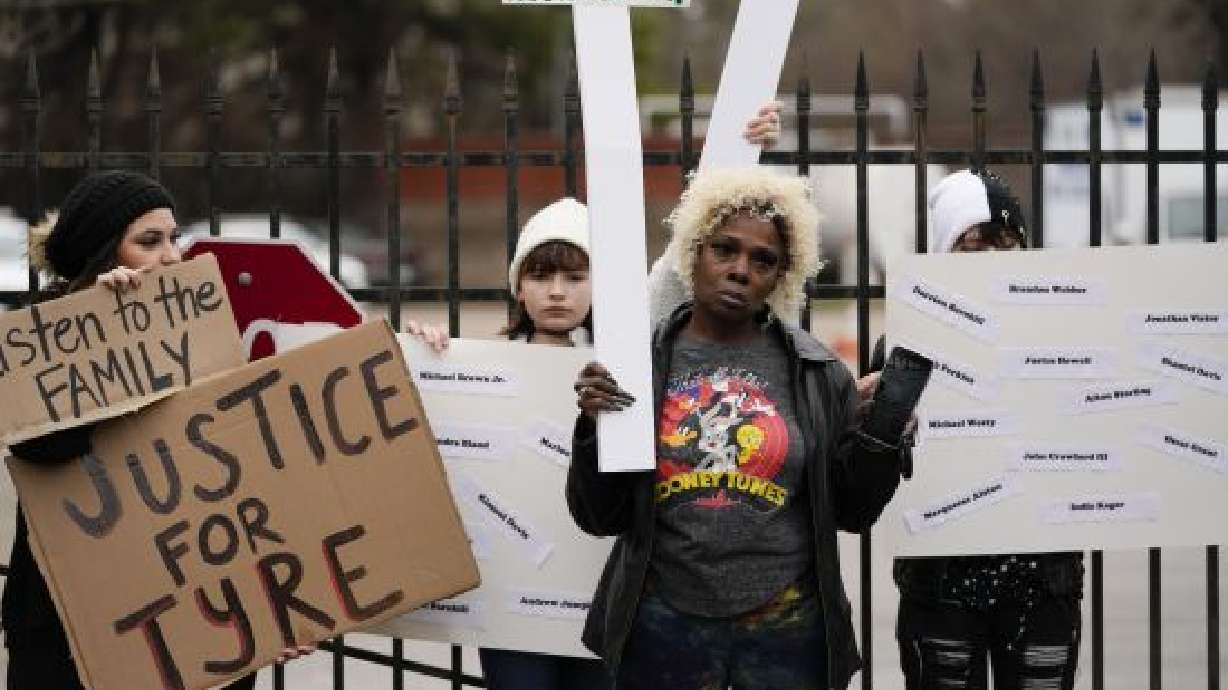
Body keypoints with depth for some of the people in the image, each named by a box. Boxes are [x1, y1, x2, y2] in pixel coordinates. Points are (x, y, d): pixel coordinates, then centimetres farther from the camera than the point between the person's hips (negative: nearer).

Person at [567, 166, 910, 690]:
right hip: (664, 624, 0)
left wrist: (878, 436, -10)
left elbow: (852, 513, 5)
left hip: (789, 626, 1)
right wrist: (595, 430, -14)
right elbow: (600, 519, 1)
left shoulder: (815, 372, 1)